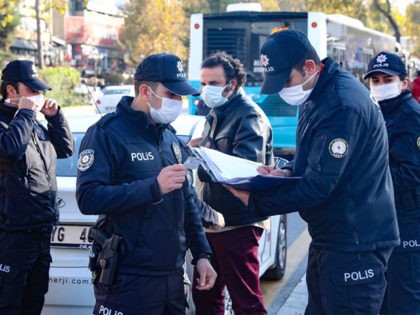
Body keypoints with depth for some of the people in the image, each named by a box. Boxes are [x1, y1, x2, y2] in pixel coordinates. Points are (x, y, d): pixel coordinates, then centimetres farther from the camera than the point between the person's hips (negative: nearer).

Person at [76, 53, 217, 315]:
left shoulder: (171, 138, 14)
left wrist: (202, 255, 13)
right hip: (128, 281, -7)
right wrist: (154, 187, -25)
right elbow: (88, 198, -21)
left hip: (173, 276, 7)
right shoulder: (107, 133, -9)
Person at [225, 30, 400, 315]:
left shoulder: (342, 105, -24)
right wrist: (287, 172, 1)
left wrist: (254, 201, -17)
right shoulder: (316, 95, 9)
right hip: (329, 238, 10)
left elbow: (318, 187, -24)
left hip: (355, 246, -10)